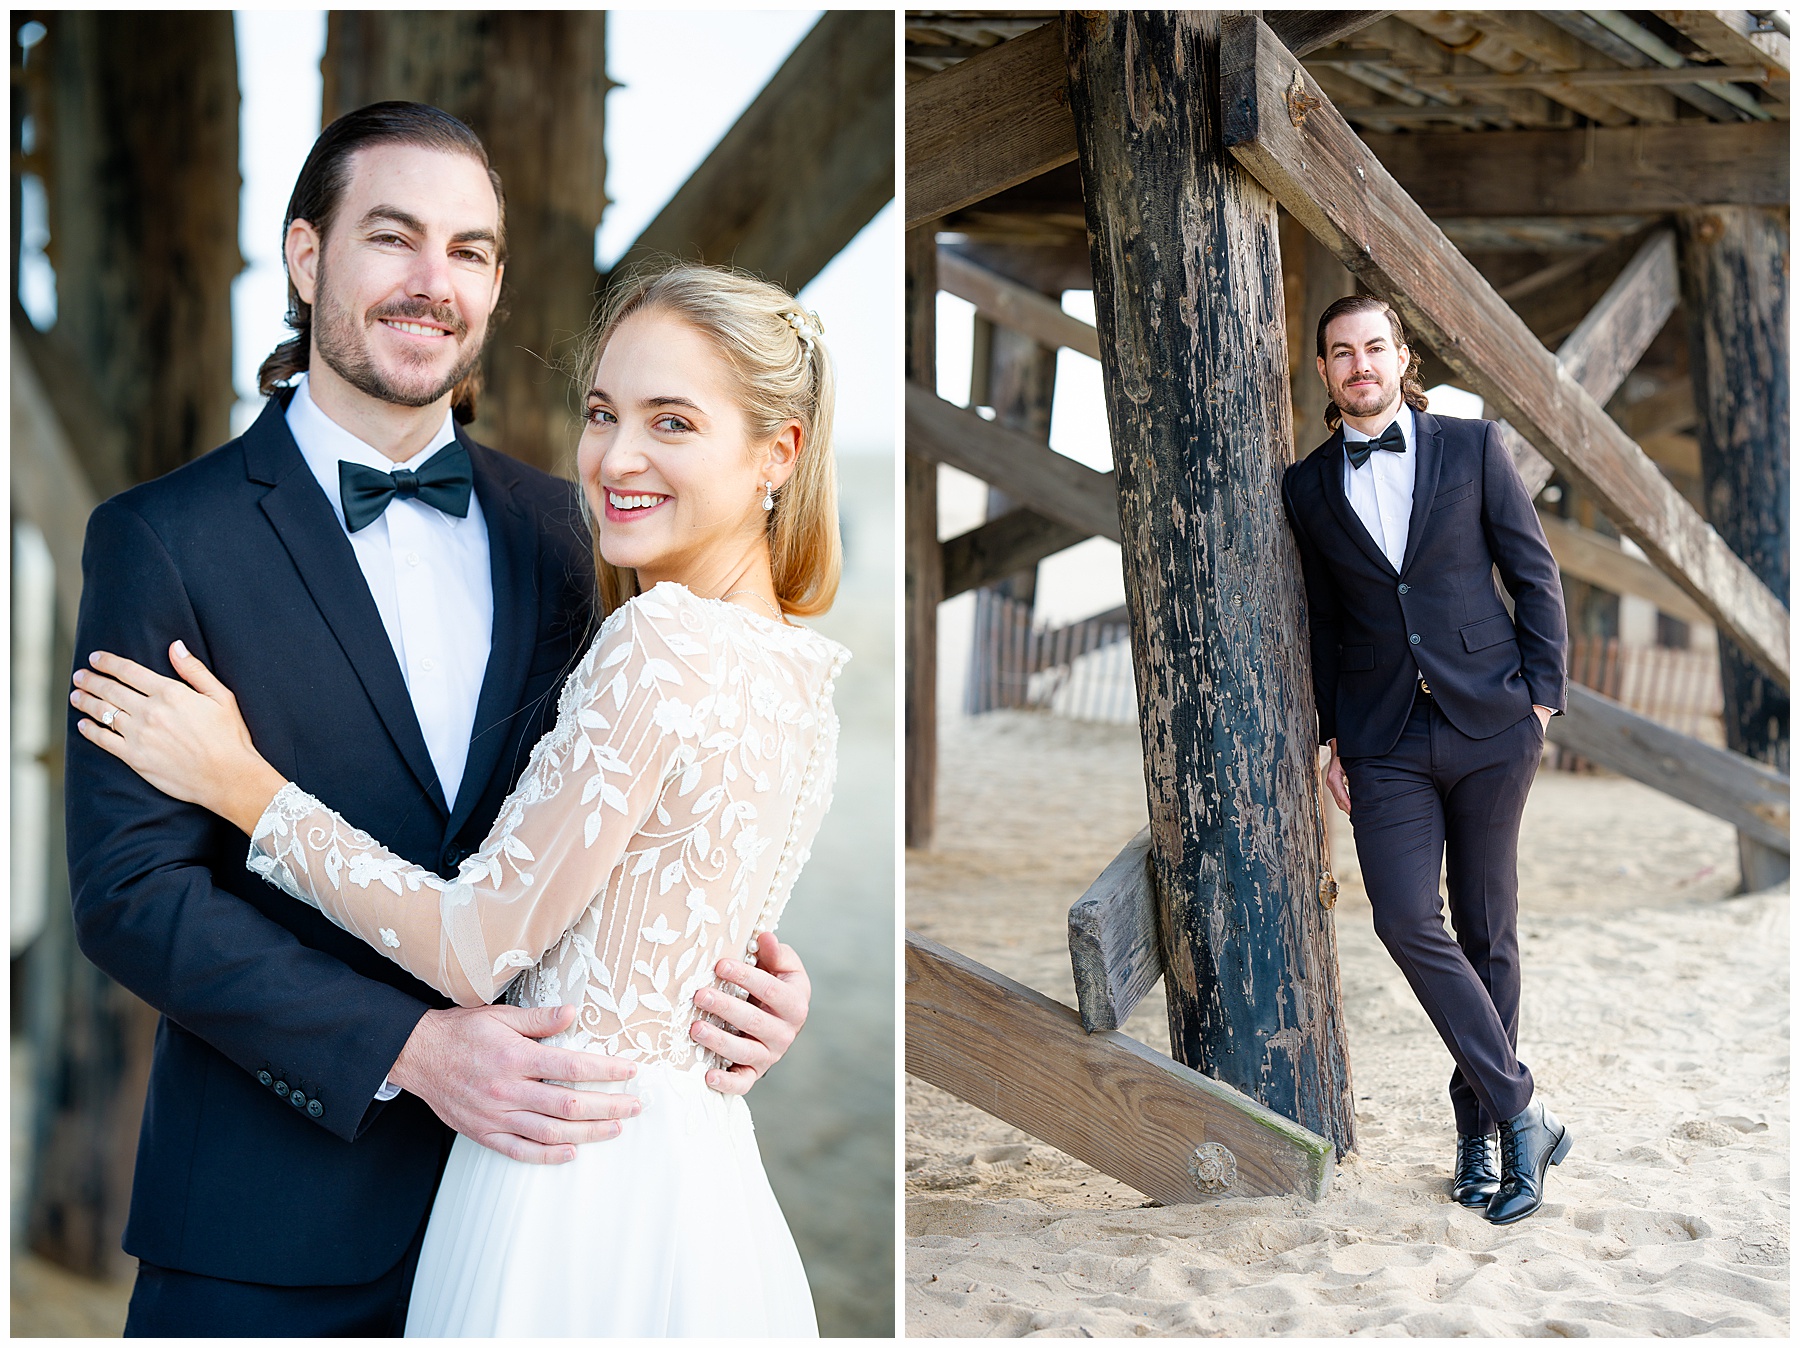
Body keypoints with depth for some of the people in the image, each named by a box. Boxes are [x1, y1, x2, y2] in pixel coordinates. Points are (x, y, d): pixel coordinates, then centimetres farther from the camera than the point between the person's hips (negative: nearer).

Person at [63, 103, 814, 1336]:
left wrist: (718, 960, -9)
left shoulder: (549, 525, 6)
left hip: (524, 1164, 4)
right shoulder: (163, 541, -8)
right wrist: (409, 1049, -22)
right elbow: (130, 888, -13)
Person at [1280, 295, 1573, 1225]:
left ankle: (1480, 1127, 19)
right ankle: (1521, 1113, -3)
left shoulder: (1472, 448, 3)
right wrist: (1333, 736, 10)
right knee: (1407, 922, -14)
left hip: (1490, 726, -1)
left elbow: (1535, 574, 5)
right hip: (1386, 741, 1)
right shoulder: (1307, 487, 8)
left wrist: (1542, 695, -2)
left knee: (1487, 929, 6)